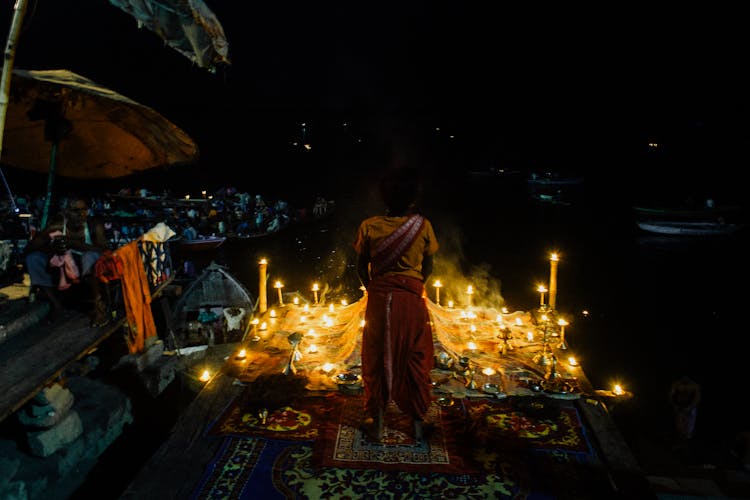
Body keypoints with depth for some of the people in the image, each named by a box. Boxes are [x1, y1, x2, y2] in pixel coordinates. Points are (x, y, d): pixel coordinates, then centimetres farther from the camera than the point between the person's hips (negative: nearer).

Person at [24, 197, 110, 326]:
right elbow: (28, 248, -15)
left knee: (92, 255, -35)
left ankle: (99, 304, -24)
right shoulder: (57, 225, -14)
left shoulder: (94, 224, -20)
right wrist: (51, 248, -35)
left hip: (89, 269, -3)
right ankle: (56, 304, -6)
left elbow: (104, 249, -32)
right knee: (32, 258, -14)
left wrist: (74, 244, -42)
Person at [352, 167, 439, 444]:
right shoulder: (423, 226, -8)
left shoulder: (369, 227, -8)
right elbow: (428, 268, 0)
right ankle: (417, 423, 25)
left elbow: (361, 268, 0)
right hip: (412, 299, 0)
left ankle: (377, 423, 24)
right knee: (414, 360, 14)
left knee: (377, 359, 14)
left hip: (379, 299, 0)